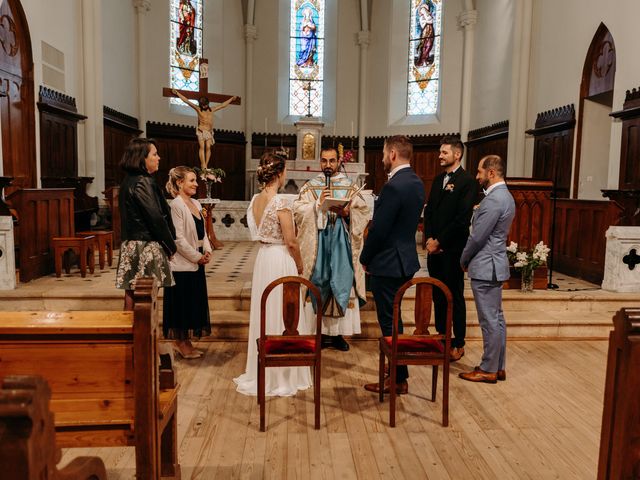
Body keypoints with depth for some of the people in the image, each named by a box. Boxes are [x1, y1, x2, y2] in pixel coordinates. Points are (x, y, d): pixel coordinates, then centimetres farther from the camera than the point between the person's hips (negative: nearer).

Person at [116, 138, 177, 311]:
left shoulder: (129, 180, 14)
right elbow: (156, 217, -17)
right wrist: (171, 245, -5)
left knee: (132, 294, 13)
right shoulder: (142, 182, -14)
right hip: (146, 246, -9)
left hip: (131, 244, 9)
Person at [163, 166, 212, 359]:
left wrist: (207, 251, 1)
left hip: (196, 263, 9)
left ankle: (185, 342, 25)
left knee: (194, 302, 13)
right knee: (181, 302, 2)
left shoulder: (196, 204, 12)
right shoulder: (176, 205, -14)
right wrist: (197, 256, -14)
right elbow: (178, 238, -18)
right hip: (182, 264, -9)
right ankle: (180, 343, 16)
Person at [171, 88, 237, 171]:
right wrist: (177, 93, 9)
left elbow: (222, 105, 25)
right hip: (201, 130, -2)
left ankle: (206, 165, -11)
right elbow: (187, 101, 9)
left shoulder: (212, 110, 15)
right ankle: (203, 165, -20)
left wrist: (231, 99, 32)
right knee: (202, 147, -13)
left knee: (208, 147, -10)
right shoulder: (198, 109, 7)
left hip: (209, 131, 3)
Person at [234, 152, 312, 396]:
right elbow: (291, 242, -16)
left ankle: (262, 372, 30)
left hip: (262, 258, 8)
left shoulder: (255, 200, 5)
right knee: (282, 317, 4)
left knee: (264, 314, 17)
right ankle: (282, 375, 17)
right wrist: (299, 266, -1)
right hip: (281, 260, -8)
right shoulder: (281, 203, -18)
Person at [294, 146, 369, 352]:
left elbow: (363, 212, 1)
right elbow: (298, 211, -4)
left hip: (341, 244, 1)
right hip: (317, 243, 0)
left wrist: (347, 213, -17)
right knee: (319, 283, 1)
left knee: (342, 283, 1)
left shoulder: (350, 186, 7)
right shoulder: (310, 186, 6)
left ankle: (338, 332, 12)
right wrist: (318, 204, -15)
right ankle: (321, 330, 12)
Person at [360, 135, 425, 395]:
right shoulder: (416, 182, 9)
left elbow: (379, 229, -20)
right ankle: (398, 372, 32)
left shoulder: (394, 186, -21)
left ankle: (398, 379, 15)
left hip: (388, 263, -10)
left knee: (389, 322, 2)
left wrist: (365, 259, -6)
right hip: (405, 259, 10)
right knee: (393, 319, 20)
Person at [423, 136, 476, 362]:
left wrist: (439, 242, -12)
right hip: (434, 247, 7)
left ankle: (458, 344, 13)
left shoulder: (467, 181, -9)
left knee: (455, 296, 2)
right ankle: (441, 337, 25)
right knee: (438, 295, 12)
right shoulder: (438, 179, 15)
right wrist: (429, 239, 0)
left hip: (452, 248, -7)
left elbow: (462, 218, -15)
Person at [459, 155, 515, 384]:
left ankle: (489, 369, 9)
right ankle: (498, 366, 25)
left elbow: (477, 237, -17)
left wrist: (464, 260, -4)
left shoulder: (493, 199, -19)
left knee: (489, 320, -1)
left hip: (485, 267, -10)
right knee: (496, 317, 15)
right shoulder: (505, 196, 14)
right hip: (495, 264, 11)